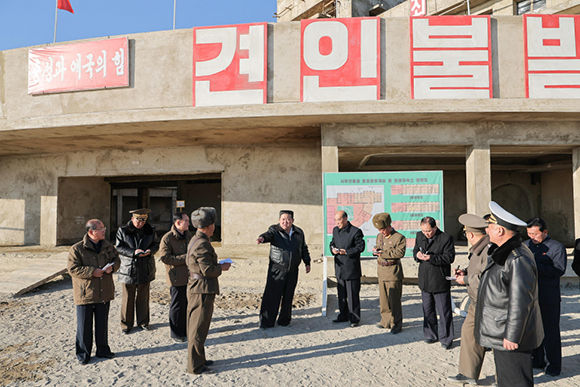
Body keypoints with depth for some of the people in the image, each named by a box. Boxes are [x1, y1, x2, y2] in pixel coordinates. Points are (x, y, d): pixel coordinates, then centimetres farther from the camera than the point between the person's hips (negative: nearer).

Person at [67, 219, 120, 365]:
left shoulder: (108, 247, 6)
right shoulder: (77, 249, -9)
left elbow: (116, 260, 15)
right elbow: (73, 268, -14)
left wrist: (112, 267, -8)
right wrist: (92, 272, -21)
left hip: (104, 293, 4)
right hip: (85, 294, -4)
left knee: (102, 323, 15)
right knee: (84, 325, 5)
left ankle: (103, 350, 30)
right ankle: (83, 354, 21)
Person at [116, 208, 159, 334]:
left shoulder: (150, 230, 4)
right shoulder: (123, 231, -3)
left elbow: (156, 244, 9)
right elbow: (119, 247, -5)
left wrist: (150, 251, -13)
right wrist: (134, 252, -19)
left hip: (145, 270, 2)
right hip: (128, 269, -2)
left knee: (143, 297, 12)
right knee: (128, 298, 4)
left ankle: (143, 322, 26)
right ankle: (126, 324, 19)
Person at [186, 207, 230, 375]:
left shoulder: (195, 240, 11)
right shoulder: (202, 244, -22)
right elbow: (207, 270, -24)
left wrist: (217, 265, 13)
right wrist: (222, 268, -8)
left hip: (196, 288, 11)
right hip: (202, 291, -11)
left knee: (195, 327, 19)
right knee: (198, 329, 0)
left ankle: (198, 359, 33)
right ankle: (195, 366, 11)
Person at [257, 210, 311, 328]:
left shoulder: (299, 232, 9)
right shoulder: (274, 230, -3)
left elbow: (304, 249, 20)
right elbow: (268, 235, -26)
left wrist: (307, 263, 19)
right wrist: (262, 238, -48)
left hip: (293, 271, 3)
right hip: (277, 270, -3)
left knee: (288, 296, 8)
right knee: (272, 296, -5)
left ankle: (284, 320, 22)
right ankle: (266, 322, 4)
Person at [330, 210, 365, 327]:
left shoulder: (355, 231, -11)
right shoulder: (335, 230, 10)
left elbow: (360, 247, -11)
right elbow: (332, 243, 19)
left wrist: (346, 251, -20)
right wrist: (333, 249, -4)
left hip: (351, 268, -6)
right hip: (339, 267, 7)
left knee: (353, 294, 0)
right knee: (341, 294, 15)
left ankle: (354, 318, 11)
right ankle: (343, 315, 28)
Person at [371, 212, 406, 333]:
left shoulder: (399, 237, -10)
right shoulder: (379, 236, 13)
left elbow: (400, 253, -20)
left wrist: (383, 253, -22)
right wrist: (376, 249, 0)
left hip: (393, 271, -7)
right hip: (381, 270, 7)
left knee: (394, 299, -2)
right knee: (383, 298, 14)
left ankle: (396, 324, 9)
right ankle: (386, 321, 26)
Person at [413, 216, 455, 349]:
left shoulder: (446, 238, -10)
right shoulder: (420, 236, 7)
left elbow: (450, 257, -14)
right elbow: (415, 250, 18)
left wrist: (431, 258, -24)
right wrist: (417, 254, -7)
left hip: (440, 281, -5)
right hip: (425, 281, 5)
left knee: (444, 311, 2)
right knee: (427, 309, 15)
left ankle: (446, 338, 15)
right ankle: (431, 335, 29)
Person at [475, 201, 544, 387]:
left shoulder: (518, 259, -25)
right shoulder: (502, 252, 9)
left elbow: (520, 302, -25)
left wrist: (512, 336, -22)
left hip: (511, 338, -10)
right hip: (501, 336, 10)